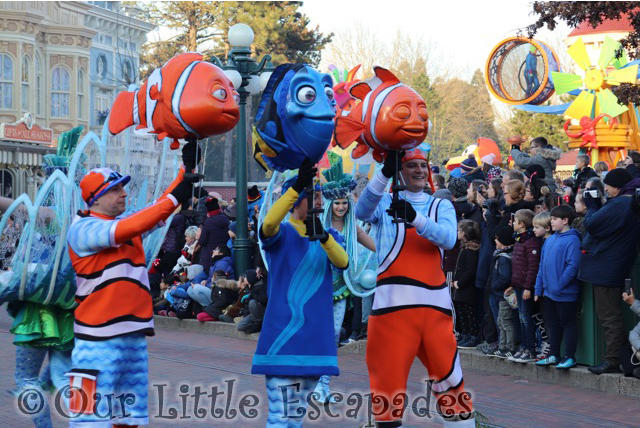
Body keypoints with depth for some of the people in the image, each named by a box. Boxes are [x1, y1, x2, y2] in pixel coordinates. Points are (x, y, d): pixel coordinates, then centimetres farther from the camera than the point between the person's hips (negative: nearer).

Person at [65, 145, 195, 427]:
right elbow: (127, 229, -20)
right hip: (100, 338, -8)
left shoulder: (127, 222, 15)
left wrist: (187, 169, -1)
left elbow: (158, 212, 6)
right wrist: (174, 198, -19)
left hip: (135, 334, 8)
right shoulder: (82, 229, -8)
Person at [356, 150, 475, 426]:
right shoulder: (385, 202, 10)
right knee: (389, 375, -4)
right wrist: (385, 173, -26)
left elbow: (448, 239, -5)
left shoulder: (442, 206, 16)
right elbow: (362, 212, -13)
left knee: (448, 374, 3)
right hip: (394, 300, -2)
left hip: (435, 301, 2)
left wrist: (414, 217, -21)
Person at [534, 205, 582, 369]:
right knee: (553, 324, 15)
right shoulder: (550, 240, 10)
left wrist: (558, 286, -19)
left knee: (568, 324, 2)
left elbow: (573, 266, -20)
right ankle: (553, 355, 25)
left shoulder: (571, 240, -14)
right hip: (549, 293, 8)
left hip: (565, 294, -8)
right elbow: (542, 265, 15)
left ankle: (569, 357, 8)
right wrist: (539, 288, 12)